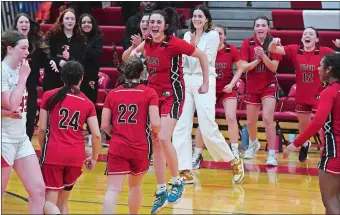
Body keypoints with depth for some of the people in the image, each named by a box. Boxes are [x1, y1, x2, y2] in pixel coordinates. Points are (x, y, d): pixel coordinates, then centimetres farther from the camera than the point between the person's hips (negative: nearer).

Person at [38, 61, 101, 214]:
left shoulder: (49, 96, 1)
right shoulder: (87, 103, 5)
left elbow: (42, 129, 0)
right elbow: (97, 135, 0)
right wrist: (94, 158, 15)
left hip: (53, 154, -3)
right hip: (76, 156, 3)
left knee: (50, 203, -6)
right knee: (63, 202, 19)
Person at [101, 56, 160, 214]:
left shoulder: (112, 94, 4)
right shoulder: (149, 93, -3)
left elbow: (105, 125, 3)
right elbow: (155, 124, -11)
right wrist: (155, 133, 12)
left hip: (117, 148, 0)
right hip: (141, 148, 0)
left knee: (113, 189, -7)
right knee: (135, 186, 21)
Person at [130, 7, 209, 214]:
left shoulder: (174, 43, -17)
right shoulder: (148, 42, 1)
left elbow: (202, 55, -8)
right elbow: (137, 50, 27)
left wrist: (206, 83, -6)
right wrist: (134, 52, 7)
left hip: (172, 95, -6)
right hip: (154, 94, 6)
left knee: (163, 139, -21)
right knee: (155, 144, 6)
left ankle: (177, 183, -1)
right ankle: (161, 192, 15)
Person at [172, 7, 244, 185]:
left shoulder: (213, 35, -4)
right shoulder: (187, 35, 12)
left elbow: (206, 61, -10)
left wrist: (194, 46, -16)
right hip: (186, 83, 6)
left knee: (208, 129, -9)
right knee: (181, 127, -3)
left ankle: (234, 162, 10)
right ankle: (185, 172, -2)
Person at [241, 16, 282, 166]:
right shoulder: (247, 43, -5)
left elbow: (274, 68, -12)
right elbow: (244, 67, -8)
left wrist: (263, 56, -27)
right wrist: (257, 60, -24)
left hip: (269, 86, -2)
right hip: (252, 87, 2)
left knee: (268, 118, -18)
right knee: (250, 121, 14)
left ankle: (272, 154, -14)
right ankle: (253, 144, 44)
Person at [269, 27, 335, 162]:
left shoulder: (324, 52, -14)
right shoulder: (295, 50, -8)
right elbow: (273, 49, -12)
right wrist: (274, 42, -35)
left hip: (319, 95, -3)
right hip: (301, 96, 3)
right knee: (303, 126, 23)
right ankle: (305, 145, 52)